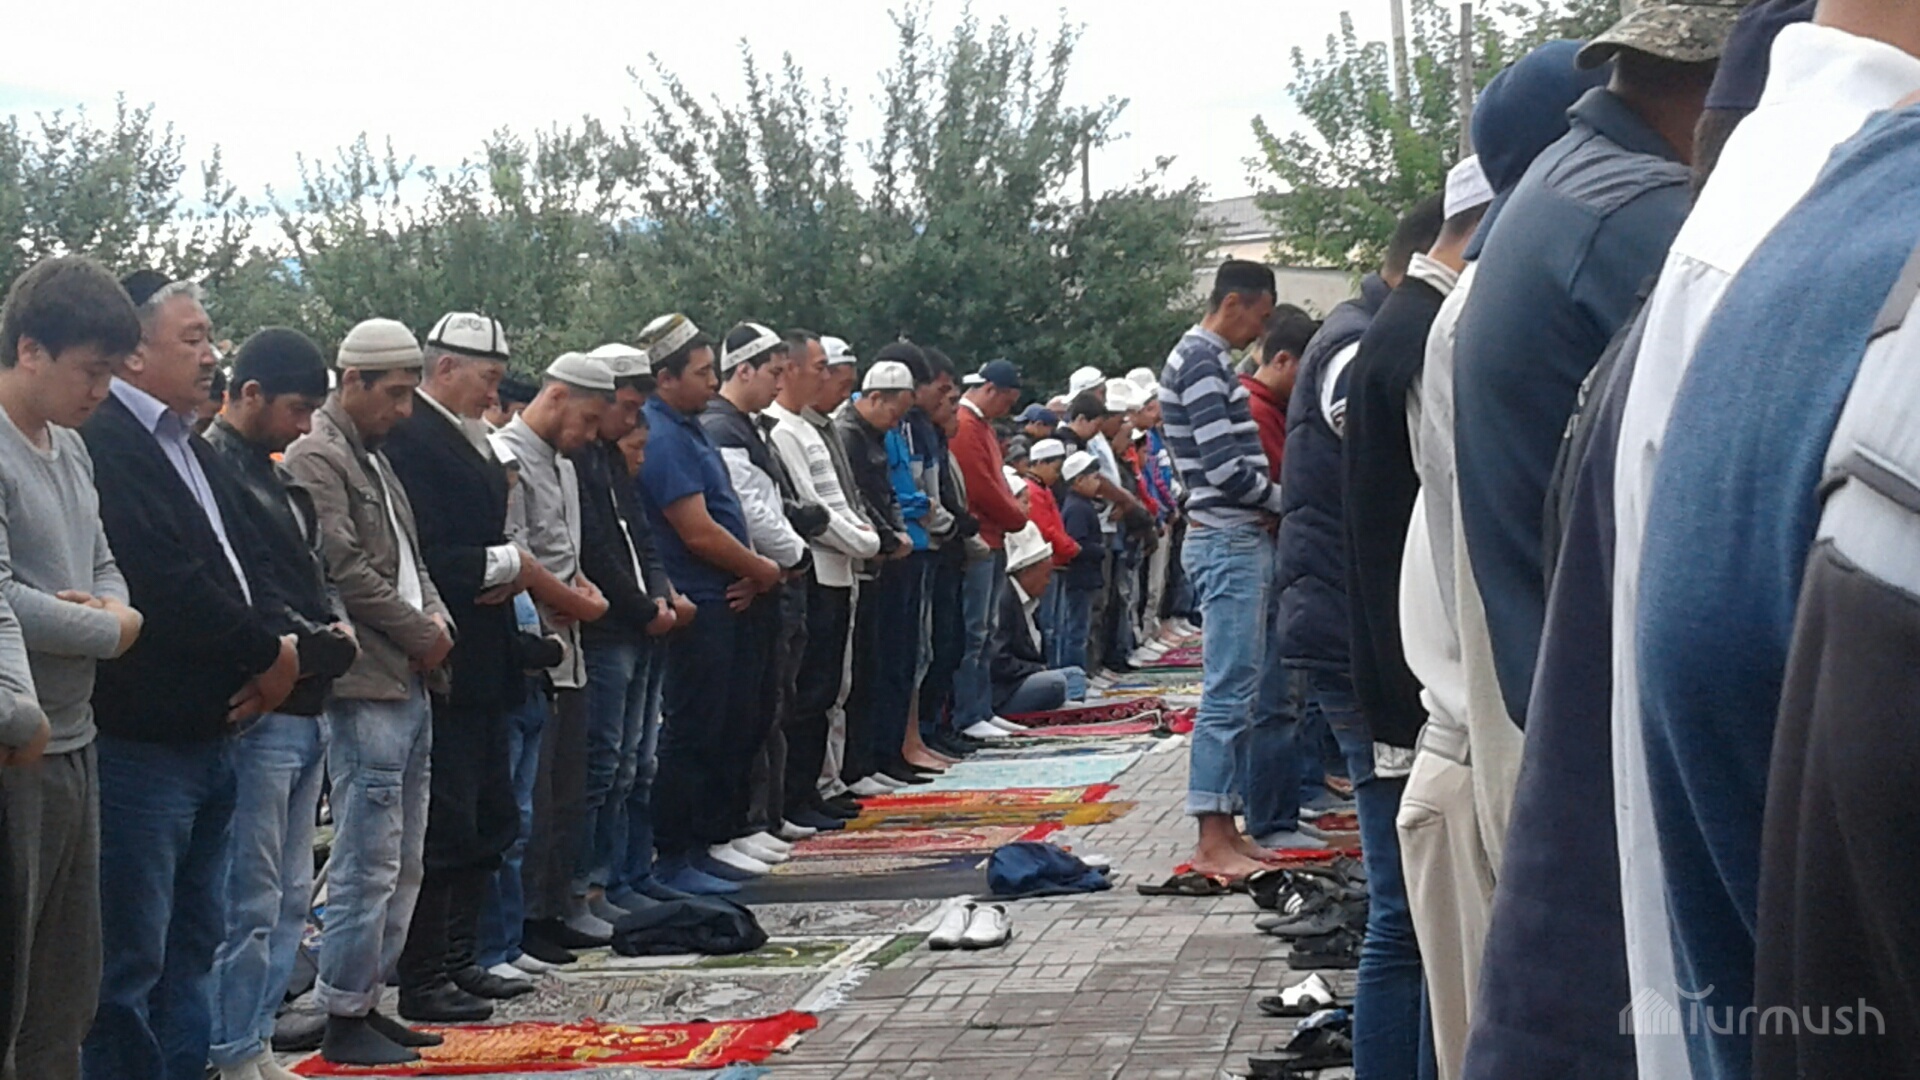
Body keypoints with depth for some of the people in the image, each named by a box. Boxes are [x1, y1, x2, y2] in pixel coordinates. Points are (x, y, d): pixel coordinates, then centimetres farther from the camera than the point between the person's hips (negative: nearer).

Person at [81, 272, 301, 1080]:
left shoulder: (196, 453, 17)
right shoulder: (105, 444, -16)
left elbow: (244, 566, 18)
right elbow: (169, 585, -23)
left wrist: (281, 648, -2)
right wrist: (268, 655, -11)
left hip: (209, 735, 10)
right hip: (139, 742, -10)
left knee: (193, 946, 17)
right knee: (130, 962, -4)